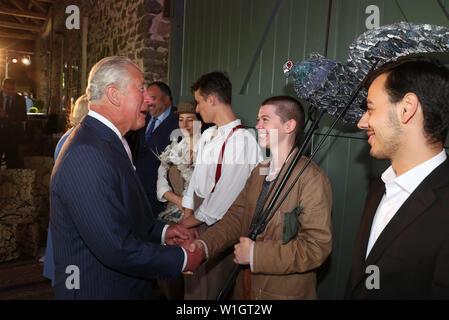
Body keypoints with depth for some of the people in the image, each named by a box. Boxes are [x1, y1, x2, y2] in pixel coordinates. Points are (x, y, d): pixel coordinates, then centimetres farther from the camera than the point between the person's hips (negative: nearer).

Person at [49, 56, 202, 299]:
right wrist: (180, 259, -17)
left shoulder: (109, 142, 5)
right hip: (96, 290, -9)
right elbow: (116, 249, -28)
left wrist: (161, 231, 2)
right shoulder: (86, 155, -27)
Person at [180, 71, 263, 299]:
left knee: (212, 286, 10)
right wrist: (187, 215, 5)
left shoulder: (242, 139, -21)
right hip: (196, 219, 8)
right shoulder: (207, 135, 8)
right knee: (193, 284, 20)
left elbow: (227, 195, -21)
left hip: (219, 225, -7)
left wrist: (193, 220, -10)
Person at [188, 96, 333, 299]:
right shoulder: (259, 171, 7)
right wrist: (205, 244, -13)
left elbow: (316, 247, -24)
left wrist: (255, 254, -22)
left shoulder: (311, 178, -20)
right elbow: (237, 216, 3)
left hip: (286, 293, -6)